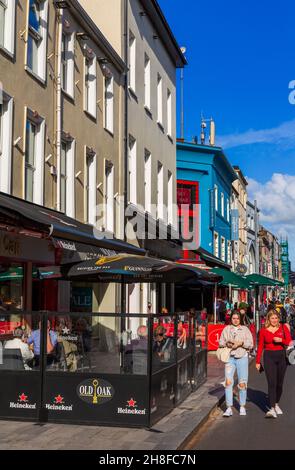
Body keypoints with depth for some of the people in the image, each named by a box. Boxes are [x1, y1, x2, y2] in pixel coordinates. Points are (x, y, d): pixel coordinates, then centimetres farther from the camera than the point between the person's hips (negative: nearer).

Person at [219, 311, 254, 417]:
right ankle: (229, 408, -6)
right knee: (228, 382, -10)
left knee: (242, 383, 1)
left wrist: (241, 343, -13)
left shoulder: (245, 329, 8)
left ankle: (242, 406, 17)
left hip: (242, 357, 0)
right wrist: (227, 344, -9)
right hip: (230, 357, 1)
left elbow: (250, 344, 3)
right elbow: (221, 342, 11)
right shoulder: (226, 329, 11)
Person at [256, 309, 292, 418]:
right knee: (271, 383, -11)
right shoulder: (263, 331, 1)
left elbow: (289, 341, 0)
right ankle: (272, 409, -15)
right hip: (269, 357, -2)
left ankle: (276, 404, 32)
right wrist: (258, 361, 2)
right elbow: (260, 346, 4)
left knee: (279, 383, 11)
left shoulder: (283, 328, 3)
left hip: (281, 356, 2)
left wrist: (281, 340, -19)